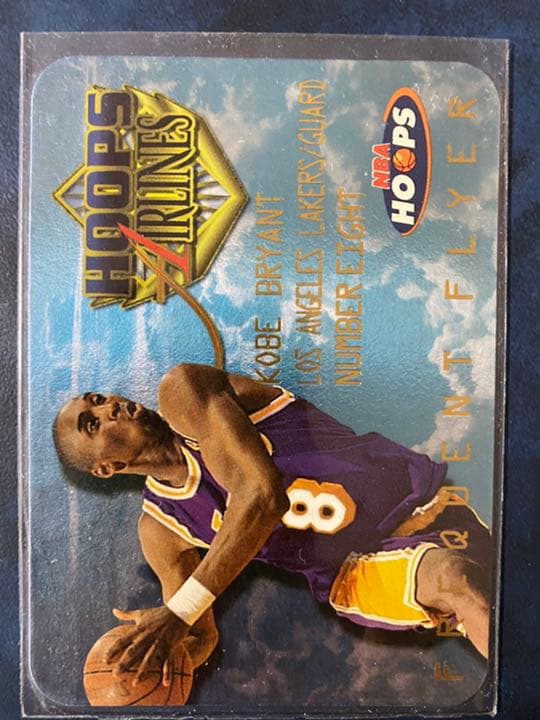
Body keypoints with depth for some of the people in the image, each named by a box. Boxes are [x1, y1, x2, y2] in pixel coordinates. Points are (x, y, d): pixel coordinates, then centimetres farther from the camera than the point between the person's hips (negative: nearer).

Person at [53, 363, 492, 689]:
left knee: (457, 580, -31)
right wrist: (166, 644, -14)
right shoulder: (159, 527, 4)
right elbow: (201, 637, 11)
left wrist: (178, 612, -19)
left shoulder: (181, 392, -8)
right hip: (357, 576, 1)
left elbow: (263, 495, -21)